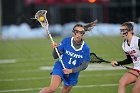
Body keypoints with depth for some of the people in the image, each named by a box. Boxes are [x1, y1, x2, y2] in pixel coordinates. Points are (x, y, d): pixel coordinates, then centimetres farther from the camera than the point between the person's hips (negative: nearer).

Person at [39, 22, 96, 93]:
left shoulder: (86, 49, -12)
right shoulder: (66, 41, -13)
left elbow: (84, 65, -7)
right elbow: (55, 56, -8)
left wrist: (71, 70, -18)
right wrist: (55, 49, -28)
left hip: (72, 75, 2)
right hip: (60, 68, -2)